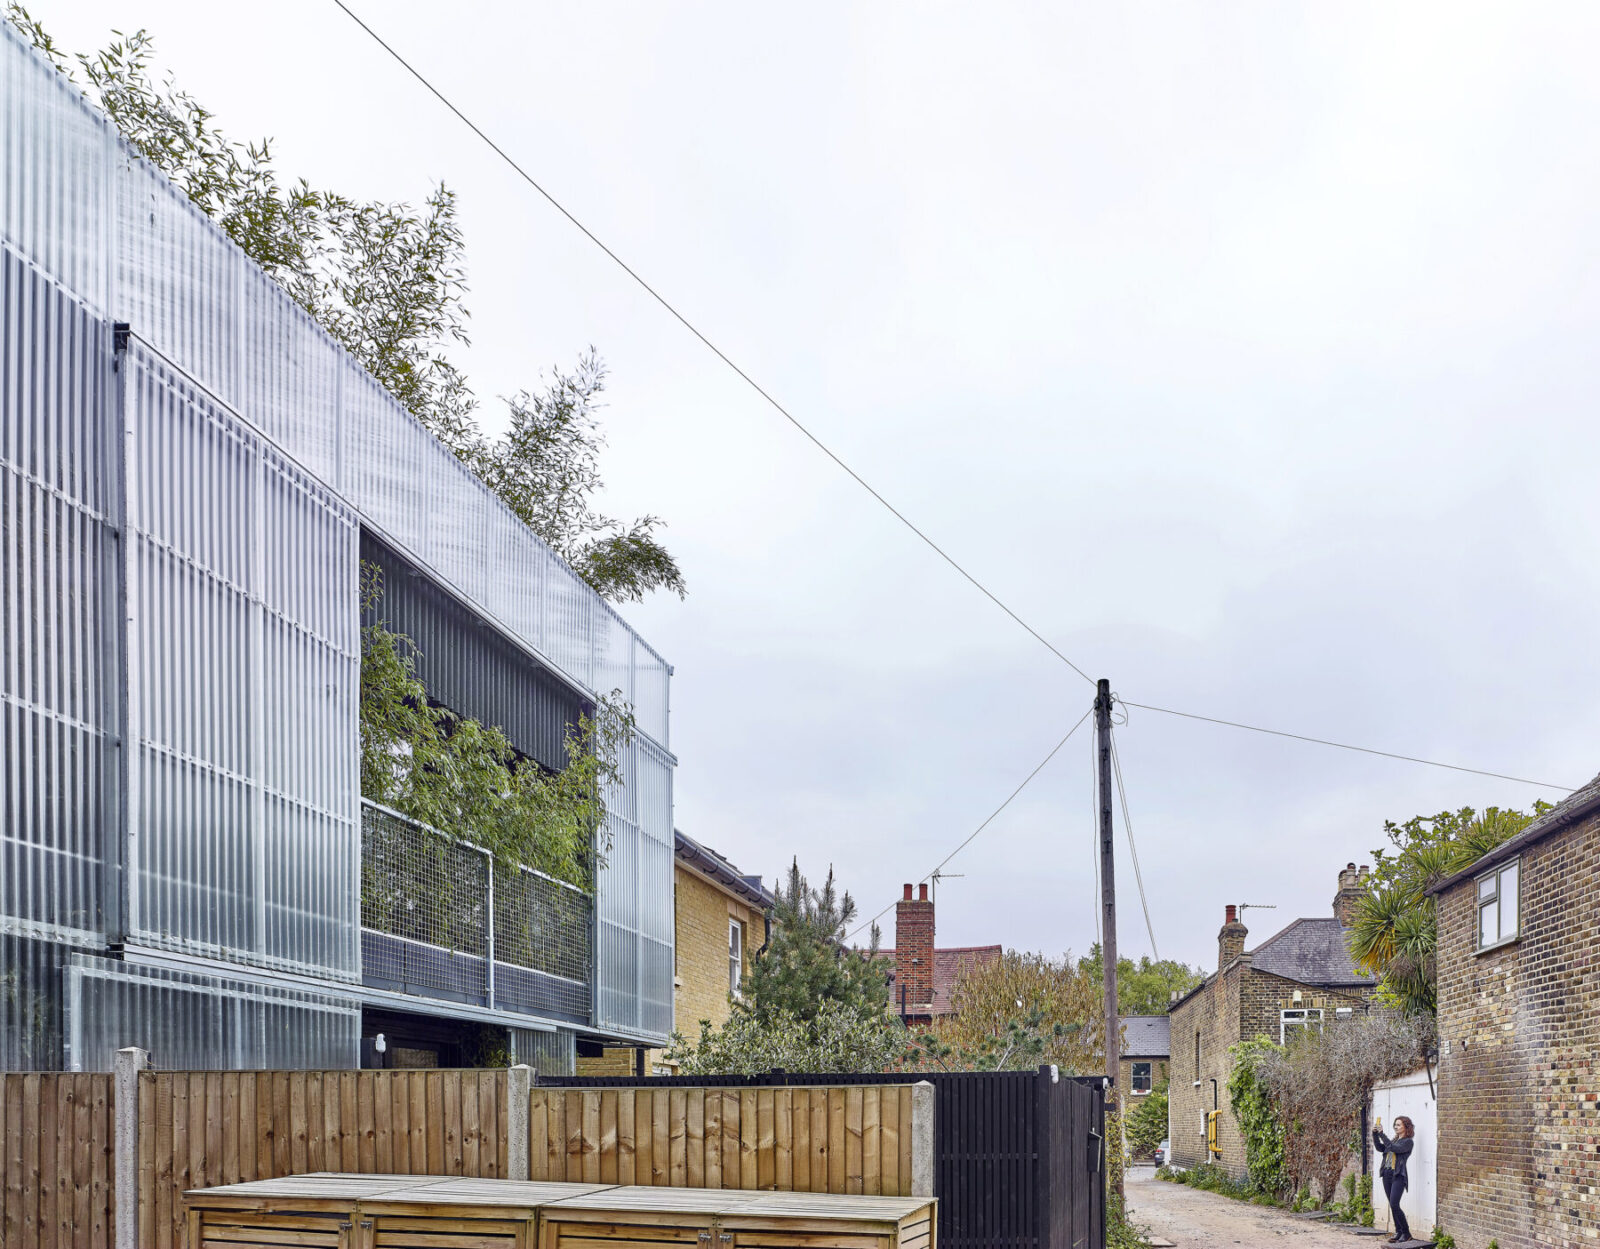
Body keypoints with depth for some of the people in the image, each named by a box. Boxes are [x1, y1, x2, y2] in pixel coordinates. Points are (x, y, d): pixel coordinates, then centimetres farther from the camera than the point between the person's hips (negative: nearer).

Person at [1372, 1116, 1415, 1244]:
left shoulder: (1408, 1142, -4)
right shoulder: (1395, 1140, 19)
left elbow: (1394, 1148, -18)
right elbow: (1380, 1148, 12)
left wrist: (1382, 1134, -19)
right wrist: (1375, 1134, 0)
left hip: (1398, 1175, -8)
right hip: (1387, 1174, 8)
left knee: (1394, 1205, -15)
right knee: (1392, 1205, 7)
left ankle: (1406, 1233, -5)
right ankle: (1398, 1232, 14)